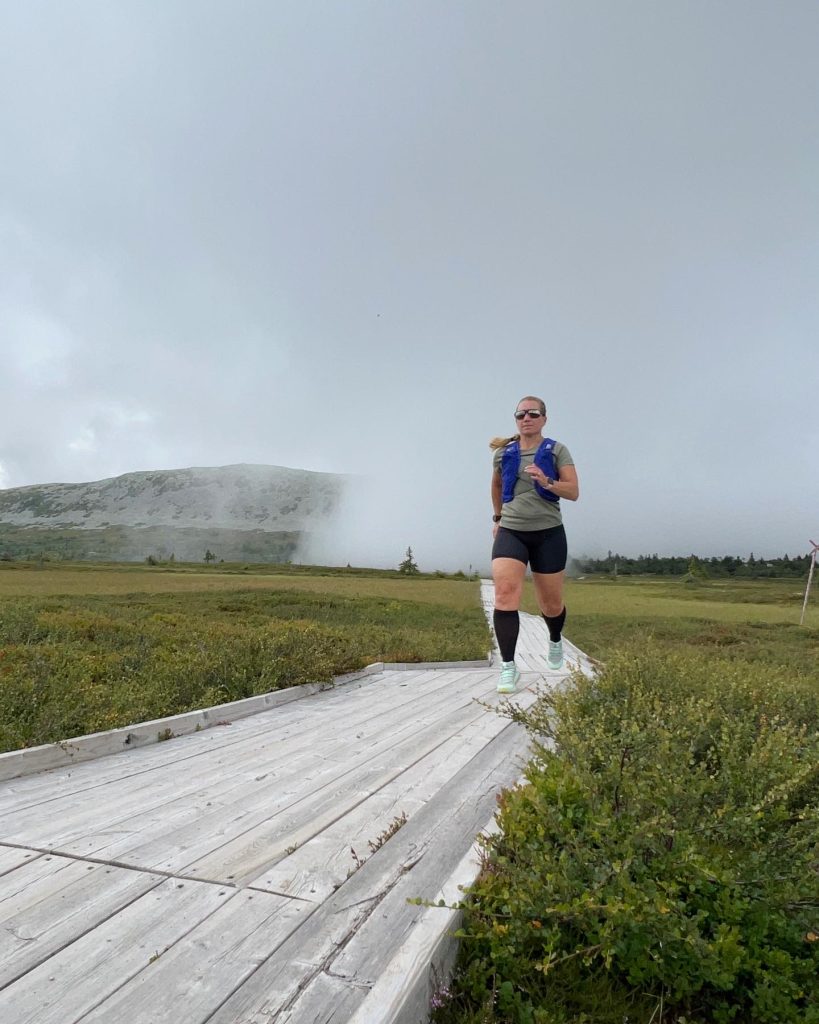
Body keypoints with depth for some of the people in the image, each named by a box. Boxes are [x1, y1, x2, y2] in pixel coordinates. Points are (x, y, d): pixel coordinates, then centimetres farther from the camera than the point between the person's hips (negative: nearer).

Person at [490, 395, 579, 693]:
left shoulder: (557, 451, -1)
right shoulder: (504, 452, 6)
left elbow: (573, 492, -8)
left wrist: (547, 481, -24)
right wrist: (497, 517, 27)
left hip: (548, 534, -1)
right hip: (510, 532, 1)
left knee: (551, 604, 10)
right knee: (505, 593, -21)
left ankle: (555, 641, 45)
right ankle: (508, 667, -18)